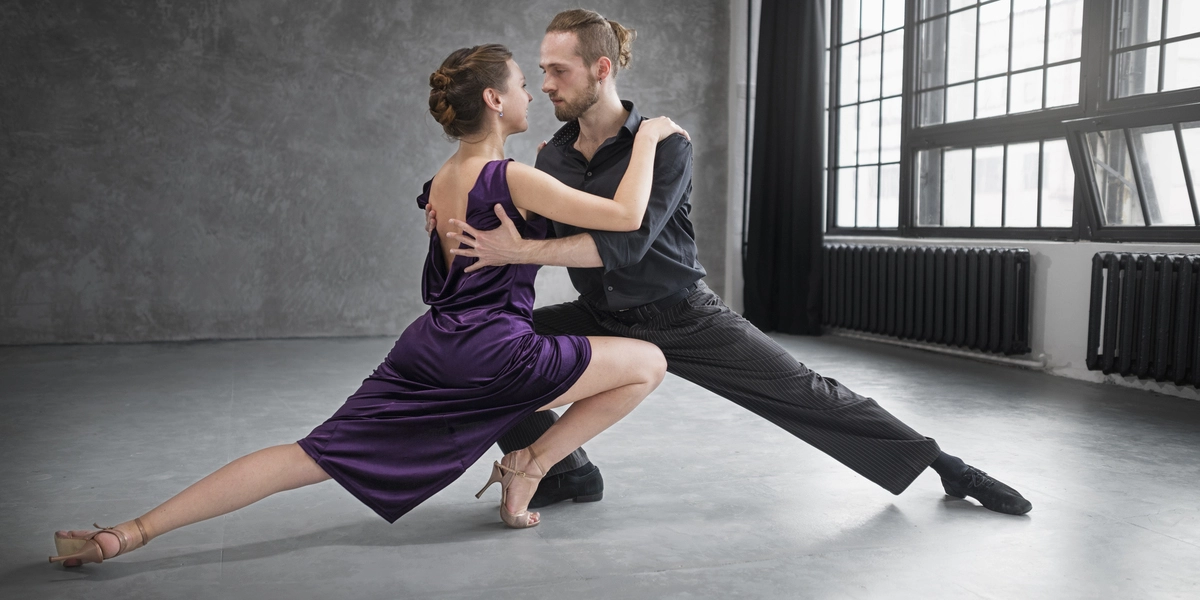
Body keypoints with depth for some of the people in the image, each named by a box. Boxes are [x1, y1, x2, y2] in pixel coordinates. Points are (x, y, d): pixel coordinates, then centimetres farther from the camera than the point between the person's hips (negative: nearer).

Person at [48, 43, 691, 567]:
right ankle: (528, 466, 7)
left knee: (309, 458, 10)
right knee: (648, 362, 6)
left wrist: (543, 173, 33)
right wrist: (647, 139, -1)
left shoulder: (439, 182, 15)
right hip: (489, 357, -7)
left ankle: (129, 533, 3)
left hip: (425, 351, 7)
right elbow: (625, 216, -15)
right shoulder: (512, 177, -10)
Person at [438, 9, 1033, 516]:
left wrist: (520, 251, -36)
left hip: (682, 316, -4)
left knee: (803, 391, -6)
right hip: (601, 318, 5)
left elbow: (624, 243, -31)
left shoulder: (665, 146, -18)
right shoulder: (552, 157, -1)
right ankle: (569, 473, 2)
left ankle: (944, 466, 11)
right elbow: (529, 236, 4)